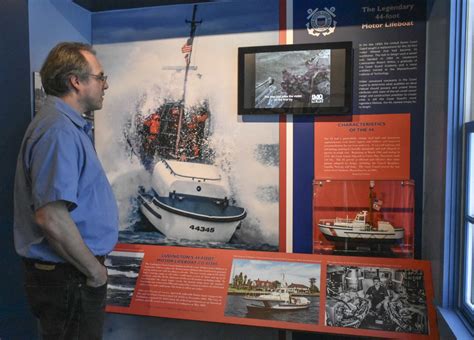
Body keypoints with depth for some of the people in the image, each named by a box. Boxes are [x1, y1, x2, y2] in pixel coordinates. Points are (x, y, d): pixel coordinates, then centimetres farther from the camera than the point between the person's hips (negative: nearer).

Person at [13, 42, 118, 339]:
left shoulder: (70, 126, 10)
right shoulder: (59, 130, -22)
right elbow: (51, 217, -28)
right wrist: (95, 270, -16)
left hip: (75, 273, 9)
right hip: (68, 279, -9)